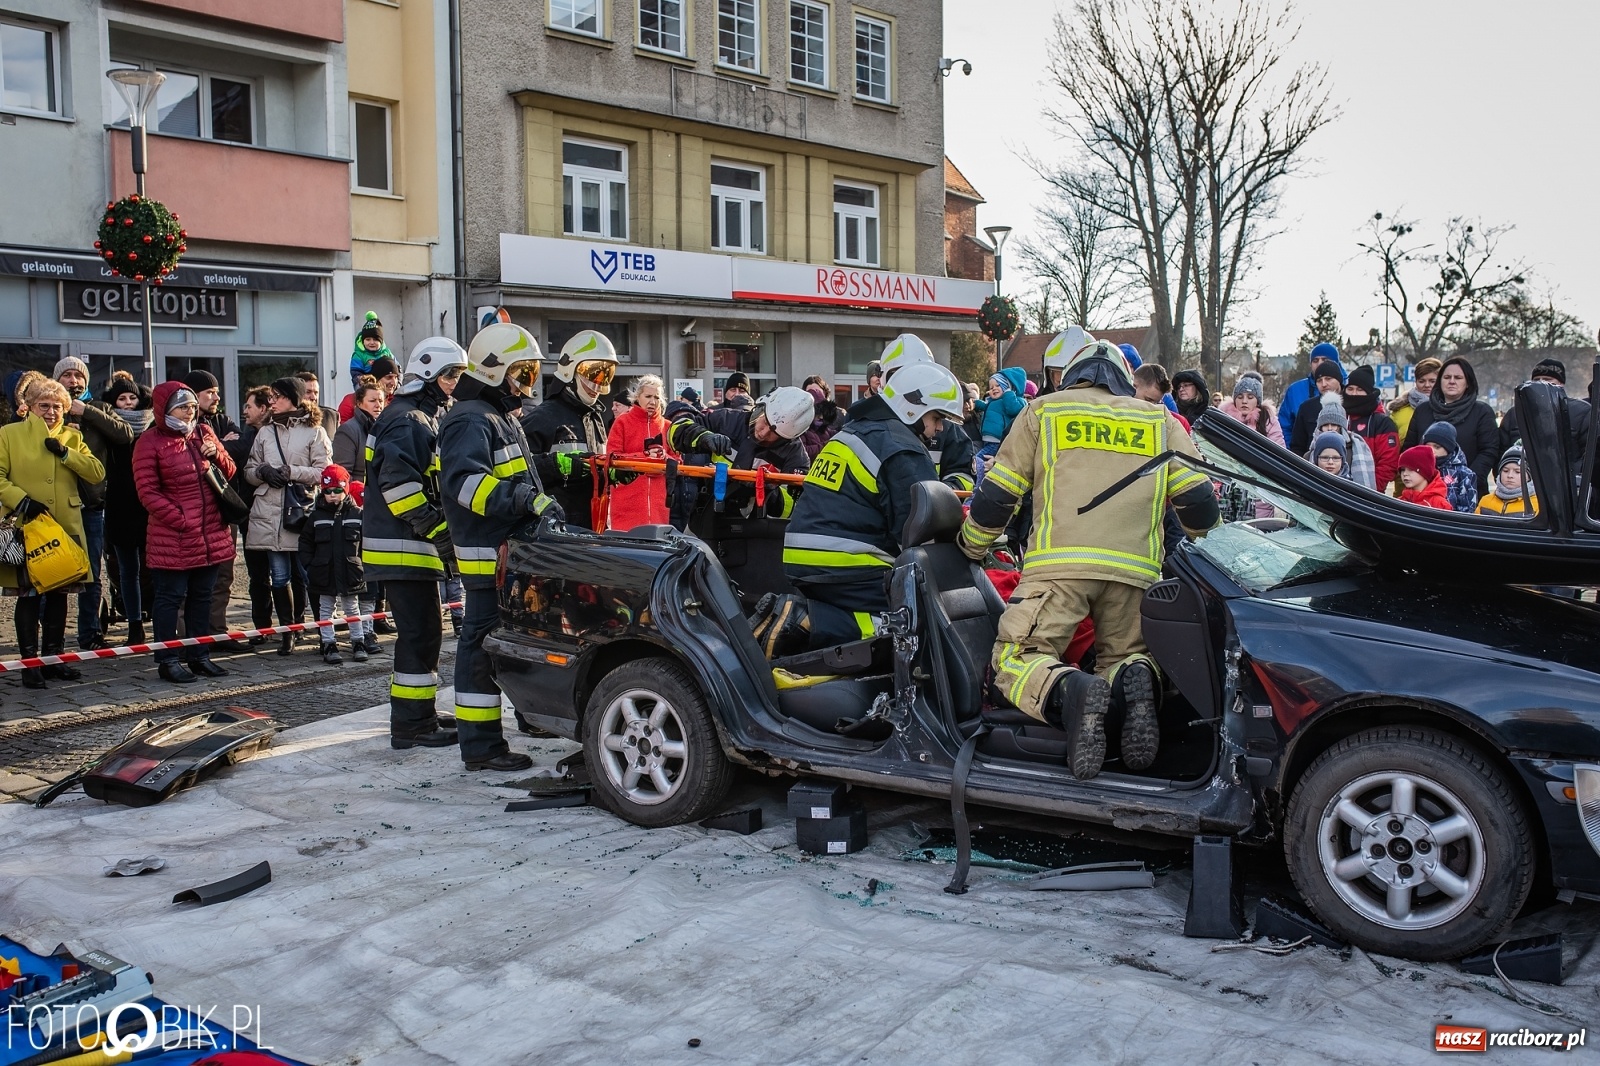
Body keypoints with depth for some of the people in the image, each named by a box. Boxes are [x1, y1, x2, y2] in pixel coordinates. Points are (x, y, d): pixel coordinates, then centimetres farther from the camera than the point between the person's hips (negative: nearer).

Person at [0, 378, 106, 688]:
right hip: (26, 528, -4)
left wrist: (65, 452, -11)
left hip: (66, 528, 4)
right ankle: (30, 662, 6)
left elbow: (97, 474, 0)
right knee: (29, 595, -1)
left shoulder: (72, 437, 12)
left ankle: (53, 658, 22)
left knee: (58, 594, 11)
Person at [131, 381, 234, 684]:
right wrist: (180, 519, -14)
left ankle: (198, 656, 21)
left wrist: (217, 455, -5)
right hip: (172, 537, -6)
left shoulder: (204, 432, 12)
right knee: (170, 597, 0)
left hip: (211, 534, 6)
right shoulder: (150, 441, -5)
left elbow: (228, 471, 17)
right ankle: (167, 661, 6)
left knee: (201, 596, 12)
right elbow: (147, 491, -9)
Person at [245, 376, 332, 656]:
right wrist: (262, 471, -5)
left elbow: (324, 473, -4)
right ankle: (287, 631, 15)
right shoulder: (265, 432, 14)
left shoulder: (314, 432, 2)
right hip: (269, 514, 4)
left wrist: (292, 471, -14)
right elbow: (249, 471, 16)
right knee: (279, 578, 6)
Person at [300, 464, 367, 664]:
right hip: (324, 573, 1)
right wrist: (308, 565, -3)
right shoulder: (316, 516, 0)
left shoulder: (357, 514, -2)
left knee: (352, 609, 10)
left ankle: (358, 643, 18)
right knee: (326, 610, 7)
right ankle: (329, 645, 15)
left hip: (350, 572, -1)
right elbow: (305, 542, 5)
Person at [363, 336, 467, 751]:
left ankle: (417, 716, 26)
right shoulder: (408, 421, -14)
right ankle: (413, 725, -2)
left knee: (423, 633, 16)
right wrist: (438, 529, -22)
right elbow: (399, 484, -26)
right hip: (403, 547, -11)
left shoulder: (422, 418, 21)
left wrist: (439, 531, 18)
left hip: (411, 545, 11)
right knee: (420, 634, -8)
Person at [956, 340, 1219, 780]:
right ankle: (1136, 679, -15)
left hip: (1059, 563, -2)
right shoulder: (1160, 421, 23)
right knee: (1125, 655, 23)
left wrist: (971, 548, 29)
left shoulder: (1043, 411, 18)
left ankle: (1067, 691, -31)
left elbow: (996, 495, 14)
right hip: (1136, 570, 3)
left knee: (1015, 661, 4)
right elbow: (1199, 500, 15)